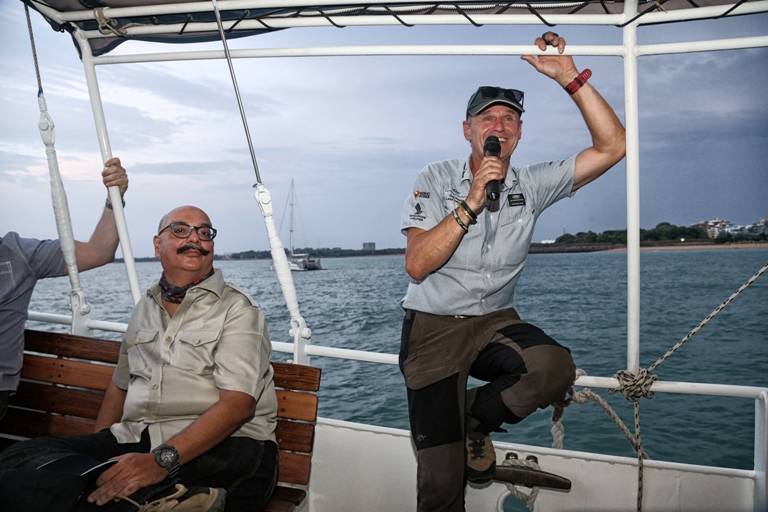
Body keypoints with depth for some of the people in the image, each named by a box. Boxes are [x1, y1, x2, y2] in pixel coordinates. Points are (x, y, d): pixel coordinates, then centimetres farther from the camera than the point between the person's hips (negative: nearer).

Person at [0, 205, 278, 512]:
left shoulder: (237, 310, -1)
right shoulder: (146, 307, 21)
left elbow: (238, 404, -13)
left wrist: (162, 460, -25)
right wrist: (95, 450, 8)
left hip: (220, 445, -6)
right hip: (134, 440, 7)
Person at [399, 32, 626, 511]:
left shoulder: (532, 184, 2)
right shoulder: (436, 179, -5)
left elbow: (612, 145, -6)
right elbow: (417, 266, -16)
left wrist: (570, 77, -12)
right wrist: (472, 203, -23)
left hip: (496, 322, 3)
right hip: (434, 327, -3)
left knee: (556, 368, -31)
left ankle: (475, 417, 0)